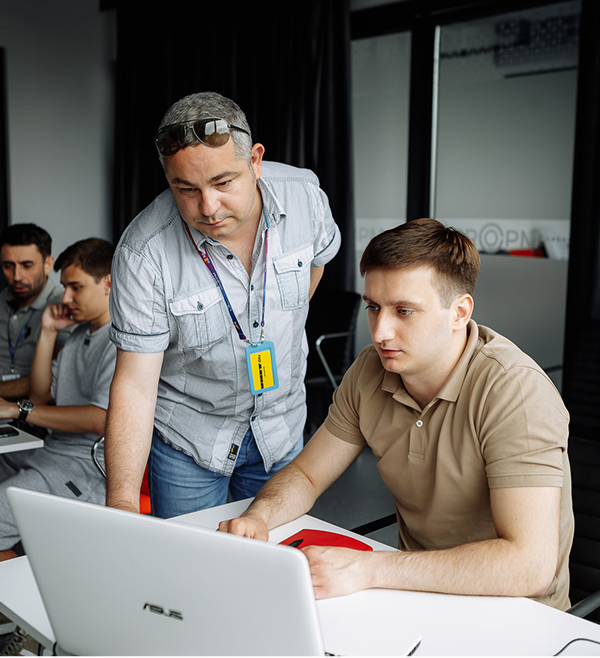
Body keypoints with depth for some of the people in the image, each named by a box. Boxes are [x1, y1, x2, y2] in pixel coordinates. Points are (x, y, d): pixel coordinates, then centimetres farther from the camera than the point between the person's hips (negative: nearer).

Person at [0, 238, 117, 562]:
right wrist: (47, 333, 9)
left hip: (88, 469, -10)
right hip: (52, 452, 10)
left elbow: (100, 420, -22)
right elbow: (42, 396, 18)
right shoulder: (79, 334, 18)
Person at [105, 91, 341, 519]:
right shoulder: (143, 252, -26)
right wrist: (122, 505, -31)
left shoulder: (304, 195, -16)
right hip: (188, 435, -3)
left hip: (281, 424, 3)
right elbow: (134, 385, -23)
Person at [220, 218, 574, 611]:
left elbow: (530, 564, -32)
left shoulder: (516, 391, -24)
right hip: (417, 589, 6)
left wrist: (367, 569, -34)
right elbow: (306, 474, 6)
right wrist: (258, 517, -16)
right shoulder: (370, 372, -4)